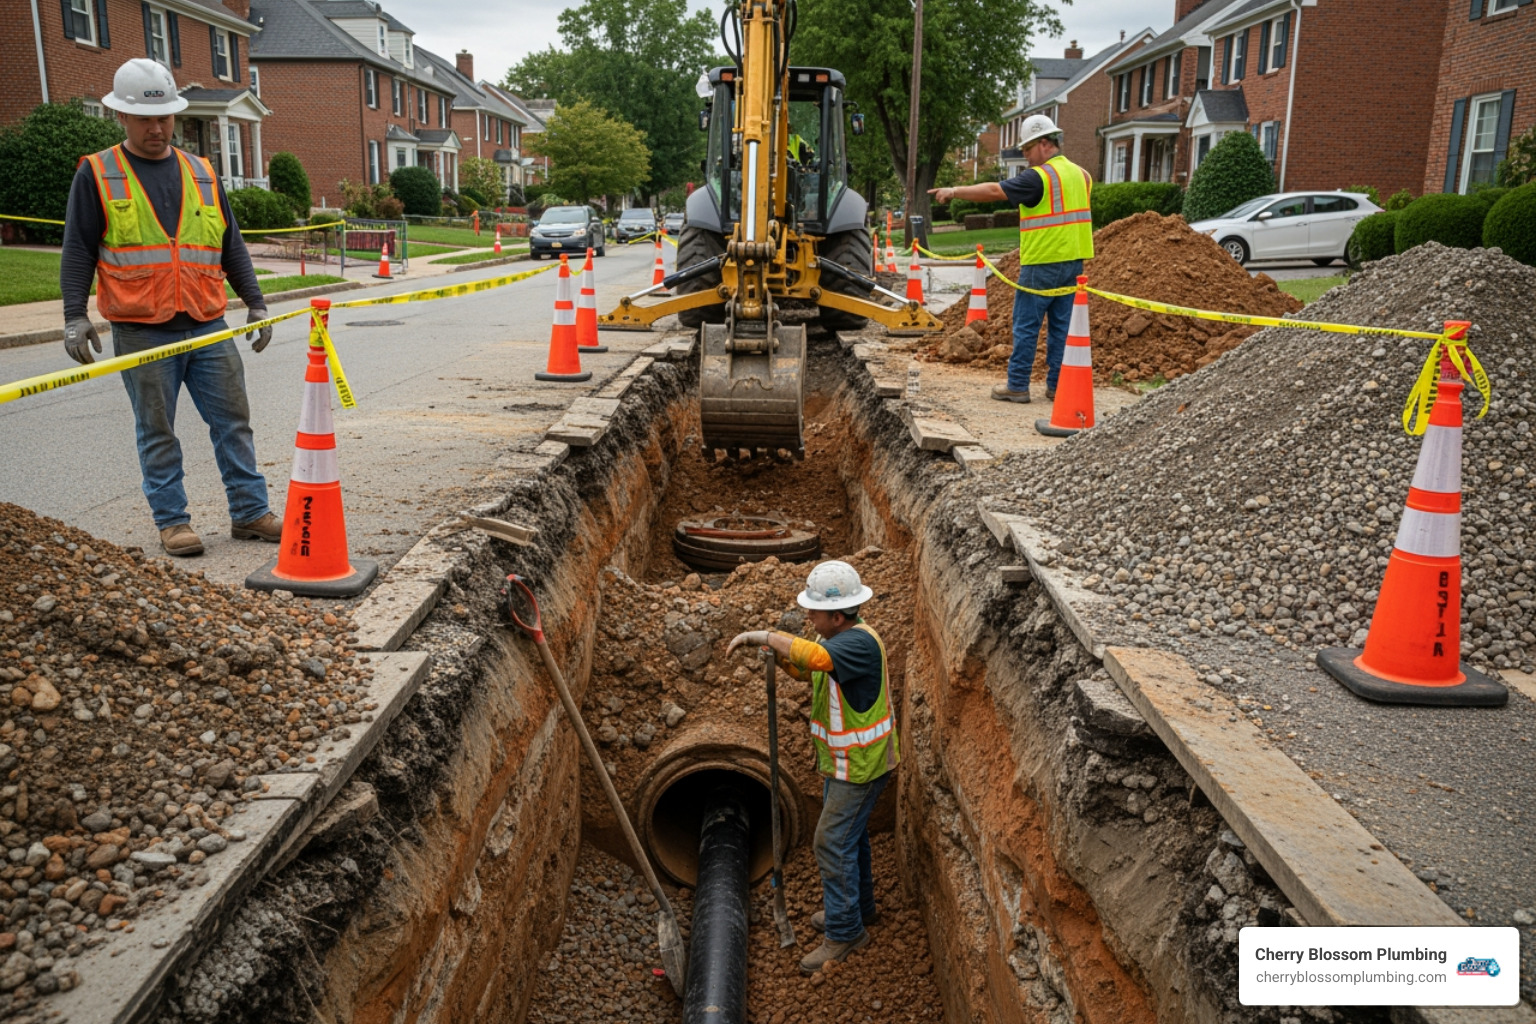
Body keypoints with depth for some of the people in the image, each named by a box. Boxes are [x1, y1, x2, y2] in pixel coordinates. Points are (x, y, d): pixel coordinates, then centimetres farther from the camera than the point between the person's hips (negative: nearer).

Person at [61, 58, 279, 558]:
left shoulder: (202, 174, 13)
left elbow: (231, 247, 16)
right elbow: (78, 252, 2)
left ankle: (249, 512, 11)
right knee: (157, 431, 3)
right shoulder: (97, 175, 3)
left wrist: (256, 303, 10)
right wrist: (75, 316, -7)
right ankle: (172, 521, 13)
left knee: (233, 420, 3)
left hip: (209, 328, 3)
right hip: (141, 331, -3)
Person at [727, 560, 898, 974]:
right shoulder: (840, 636, 2)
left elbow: (812, 656, -48)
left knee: (833, 842, -3)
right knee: (849, 833, 22)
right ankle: (859, 907, 40)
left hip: (859, 765, -10)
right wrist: (777, 652, -10)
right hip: (842, 760, 10)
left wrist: (762, 635, -38)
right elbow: (804, 669, 12)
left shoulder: (860, 644, -29)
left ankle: (845, 931, 10)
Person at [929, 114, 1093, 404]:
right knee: (1062, 325, 9)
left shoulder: (1039, 176, -13)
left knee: (1026, 325, 0)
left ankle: (1017, 385, 3)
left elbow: (994, 191, -14)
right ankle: (1057, 385, 12)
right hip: (1073, 261, 8)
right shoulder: (1079, 174, 13)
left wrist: (954, 192, -7)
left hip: (1042, 263, -8)